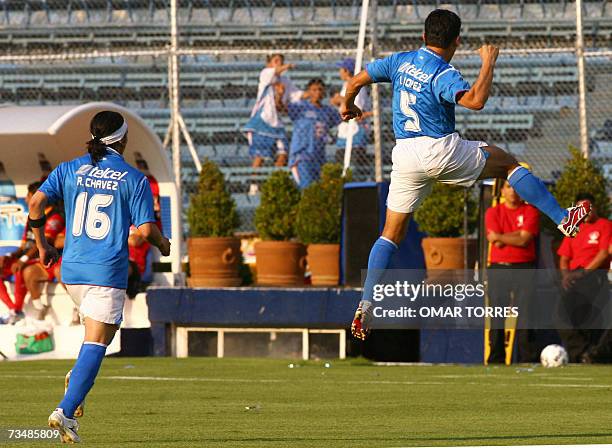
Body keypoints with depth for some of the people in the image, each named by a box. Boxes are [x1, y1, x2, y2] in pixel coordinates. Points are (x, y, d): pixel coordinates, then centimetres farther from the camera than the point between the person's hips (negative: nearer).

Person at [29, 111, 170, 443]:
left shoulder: (69, 170, 6)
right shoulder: (134, 179, -4)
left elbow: (36, 203, -3)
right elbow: (146, 229, -8)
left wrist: (42, 245, 9)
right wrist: (162, 244, 14)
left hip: (71, 271, 5)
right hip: (108, 272, -5)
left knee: (96, 331, 29)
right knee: (95, 344, -6)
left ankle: (79, 377, 6)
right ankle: (65, 412, -17)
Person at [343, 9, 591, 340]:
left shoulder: (400, 61, 6)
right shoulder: (443, 75, -14)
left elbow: (357, 80, 14)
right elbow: (475, 101, -31)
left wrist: (348, 106, 34)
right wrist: (488, 63, -17)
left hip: (405, 157, 5)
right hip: (441, 151, -5)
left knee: (391, 233, 9)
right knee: (508, 163, 14)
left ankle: (366, 304, -2)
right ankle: (562, 219, 14)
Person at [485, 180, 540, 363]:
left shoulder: (531, 212, 6)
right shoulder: (493, 213, 9)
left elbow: (524, 240, -7)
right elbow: (496, 242, -4)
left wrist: (500, 237, -4)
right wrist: (518, 235, -6)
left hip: (524, 269, -1)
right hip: (498, 269, 1)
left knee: (525, 314, -6)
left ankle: (526, 358, -6)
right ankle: (496, 359, -1)